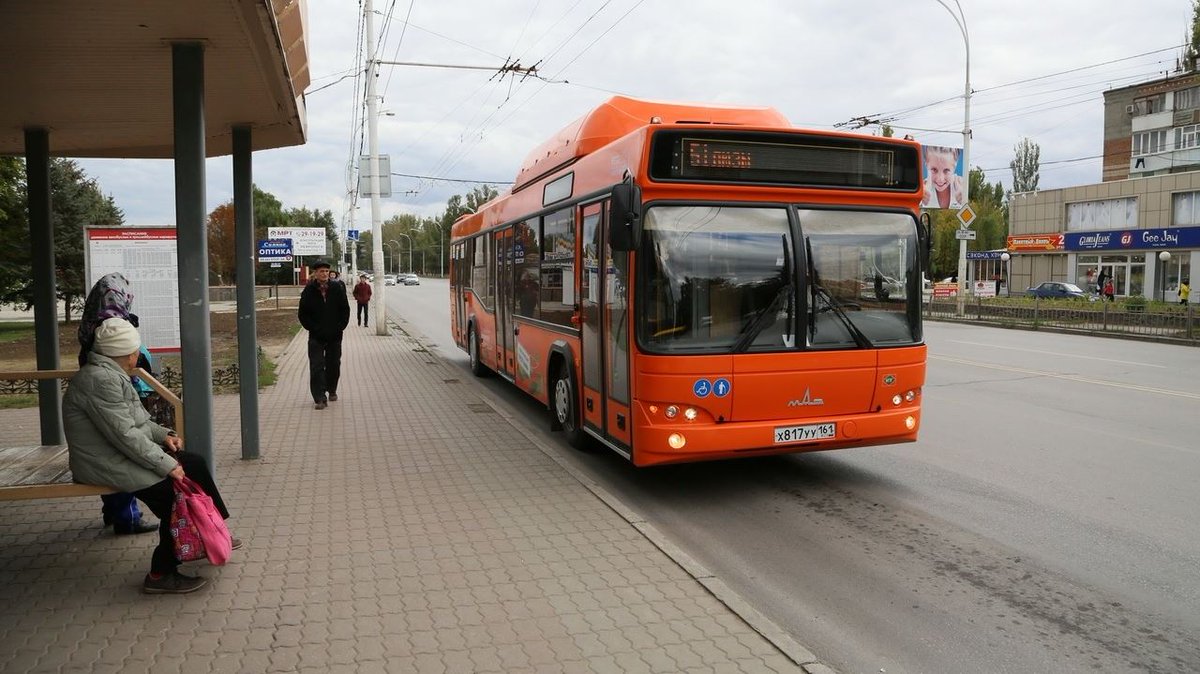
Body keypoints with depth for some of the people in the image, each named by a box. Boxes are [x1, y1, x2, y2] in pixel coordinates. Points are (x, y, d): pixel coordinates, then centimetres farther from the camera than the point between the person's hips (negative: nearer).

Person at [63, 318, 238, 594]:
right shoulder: (100, 379, -23)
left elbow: (136, 419, 20)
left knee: (195, 464, 6)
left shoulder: (112, 374, 10)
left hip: (125, 452, 10)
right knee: (173, 492, -20)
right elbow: (125, 434, -26)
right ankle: (161, 575, -8)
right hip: (107, 465, -10)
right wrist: (166, 464, -22)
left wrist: (163, 434, 3)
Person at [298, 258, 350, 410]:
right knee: (317, 367, -8)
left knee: (333, 365, 12)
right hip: (316, 337, -2)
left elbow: (345, 309, 7)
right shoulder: (309, 291, -2)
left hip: (335, 336, 2)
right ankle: (320, 398, -7)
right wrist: (314, 329, -7)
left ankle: (331, 390, 32)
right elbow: (302, 314, 2)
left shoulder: (337, 288, 1)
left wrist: (340, 327, -2)